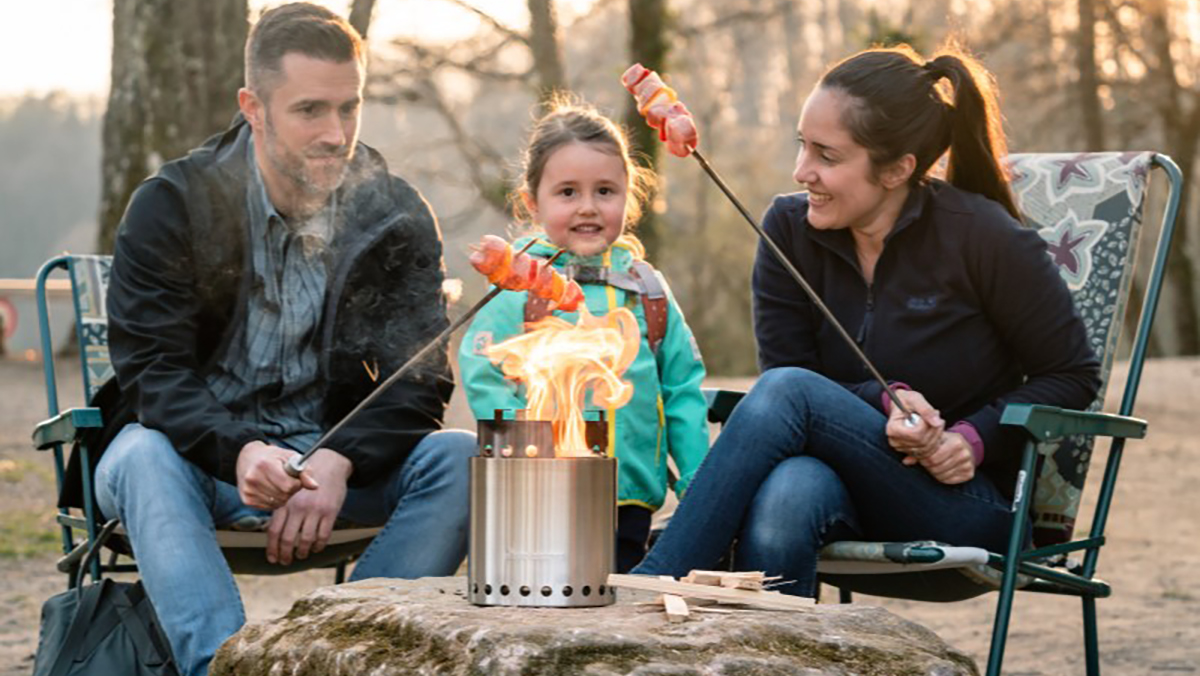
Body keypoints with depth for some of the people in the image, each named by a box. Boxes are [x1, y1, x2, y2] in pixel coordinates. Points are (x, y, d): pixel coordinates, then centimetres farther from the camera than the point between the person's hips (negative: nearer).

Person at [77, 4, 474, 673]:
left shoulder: (397, 216, 1)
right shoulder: (173, 204, -4)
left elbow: (421, 381, -3)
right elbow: (152, 372, -11)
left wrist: (337, 464, -24)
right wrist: (240, 452, -31)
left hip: (334, 460, 2)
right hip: (203, 458, -2)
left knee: (459, 457, -24)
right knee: (142, 456, -35)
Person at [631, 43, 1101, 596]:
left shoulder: (982, 236, -7)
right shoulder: (789, 228, 2)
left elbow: (1073, 374, 1)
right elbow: (785, 367, 0)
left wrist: (976, 438, -14)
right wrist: (883, 404, -20)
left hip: (973, 501, -3)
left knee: (787, 390, -28)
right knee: (786, 494, -37)